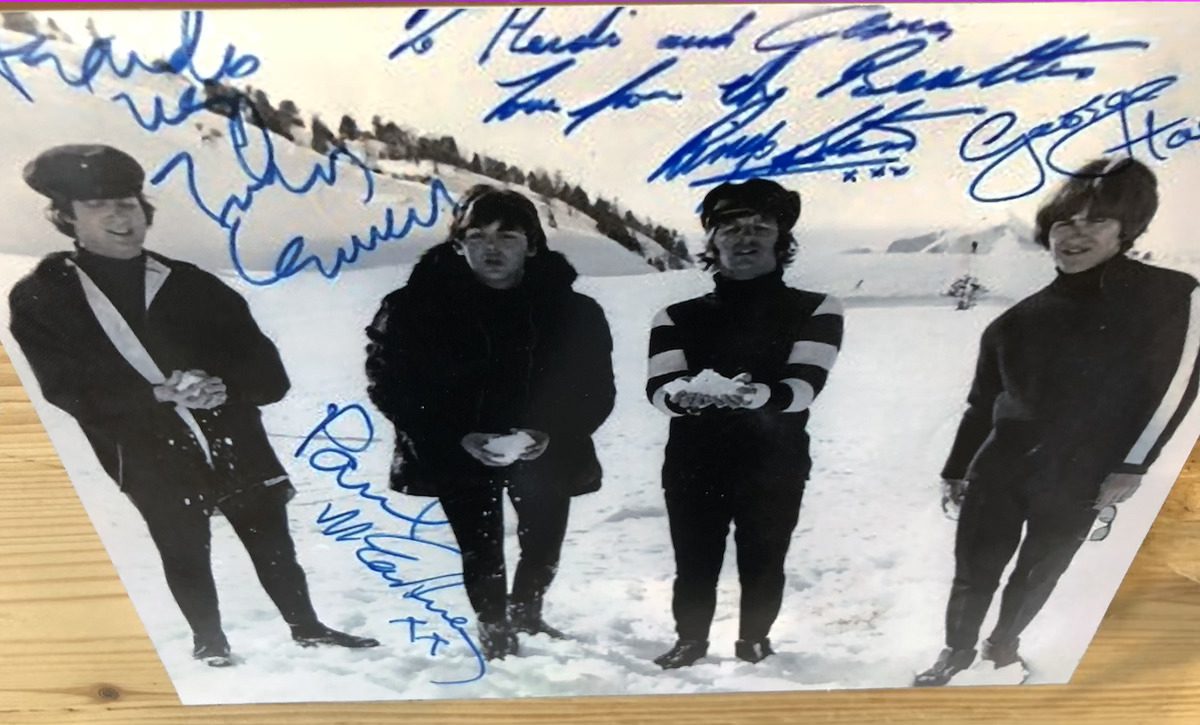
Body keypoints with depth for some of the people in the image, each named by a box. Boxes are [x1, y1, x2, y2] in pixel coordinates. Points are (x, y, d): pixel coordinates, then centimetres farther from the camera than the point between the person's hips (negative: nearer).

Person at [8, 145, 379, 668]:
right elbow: (66, 388, -9)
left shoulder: (194, 286, 4)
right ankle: (209, 642, 34)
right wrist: (157, 394, -21)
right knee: (184, 556, 11)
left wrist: (226, 388, -21)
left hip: (237, 444, 2)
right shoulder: (39, 298, 2)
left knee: (273, 544, 10)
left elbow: (270, 376, 0)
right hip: (152, 463, -1)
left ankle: (307, 628, 27)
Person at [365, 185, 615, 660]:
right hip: (458, 455, -2)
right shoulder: (416, 306, -10)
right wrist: (457, 438, -21)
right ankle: (495, 632, 32)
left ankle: (525, 613, 48)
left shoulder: (573, 310, -6)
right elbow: (389, 384, -10)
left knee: (544, 544, 16)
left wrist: (550, 434, -21)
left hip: (543, 454, 3)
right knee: (481, 552, 1)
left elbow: (595, 389, -3)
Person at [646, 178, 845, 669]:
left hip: (774, 468, -1)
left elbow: (803, 387, -13)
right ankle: (690, 641, 35)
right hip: (692, 465, 1)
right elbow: (657, 388, -8)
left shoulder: (815, 310, 2)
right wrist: (683, 395, -32)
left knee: (762, 566, 11)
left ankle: (754, 643, 36)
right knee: (694, 566, 11)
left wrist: (753, 395, -35)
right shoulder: (679, 317, 6)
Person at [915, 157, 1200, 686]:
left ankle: (1003, 644, 41)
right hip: (997, 474, 2)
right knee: (974, 572, 8)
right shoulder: (1017, 321, 3)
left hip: (1079, 484, -1)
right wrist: (956, 471, 13)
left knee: (1038, 577, 16)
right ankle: (957, 652, 31)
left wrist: (1130, 466, -11)